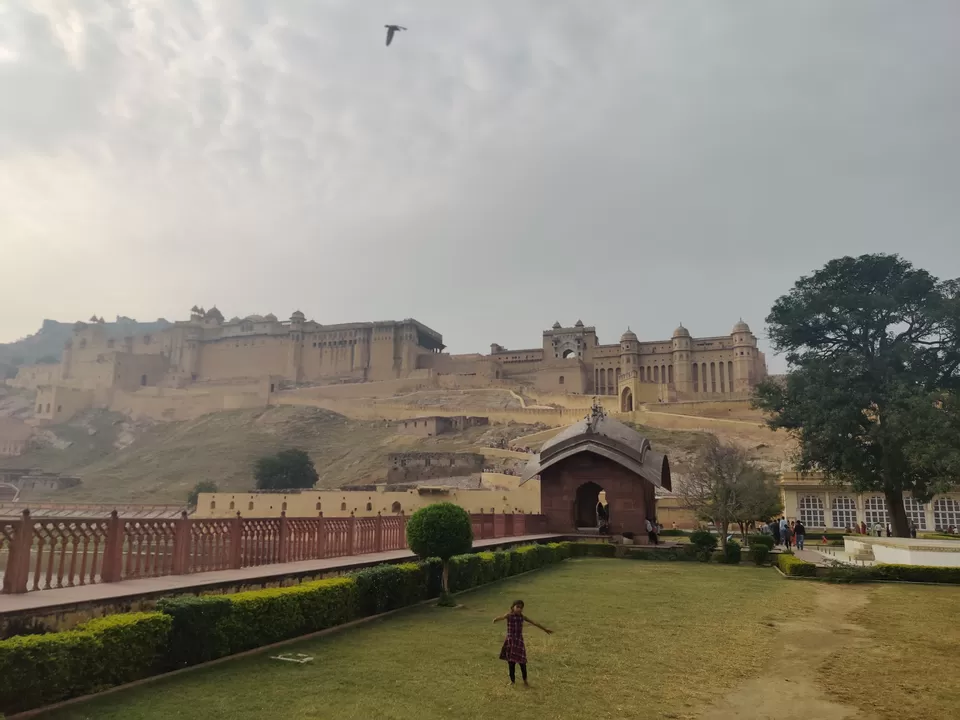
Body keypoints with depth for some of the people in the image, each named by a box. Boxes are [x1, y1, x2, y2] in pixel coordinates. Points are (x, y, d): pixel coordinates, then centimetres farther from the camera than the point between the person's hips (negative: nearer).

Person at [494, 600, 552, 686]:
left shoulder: (522, 617, 0)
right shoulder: (509, 615, -11)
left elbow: (534, 623, 7)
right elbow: (502, 617, -34)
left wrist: (545, 629, 13)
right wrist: (496, 619, -58)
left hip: (519, 641, 2)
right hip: (510, 642, -2)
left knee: (522, 662, 3)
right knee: (511, 662, 6)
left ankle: (525, 680, 24)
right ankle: (512, 680, 23)